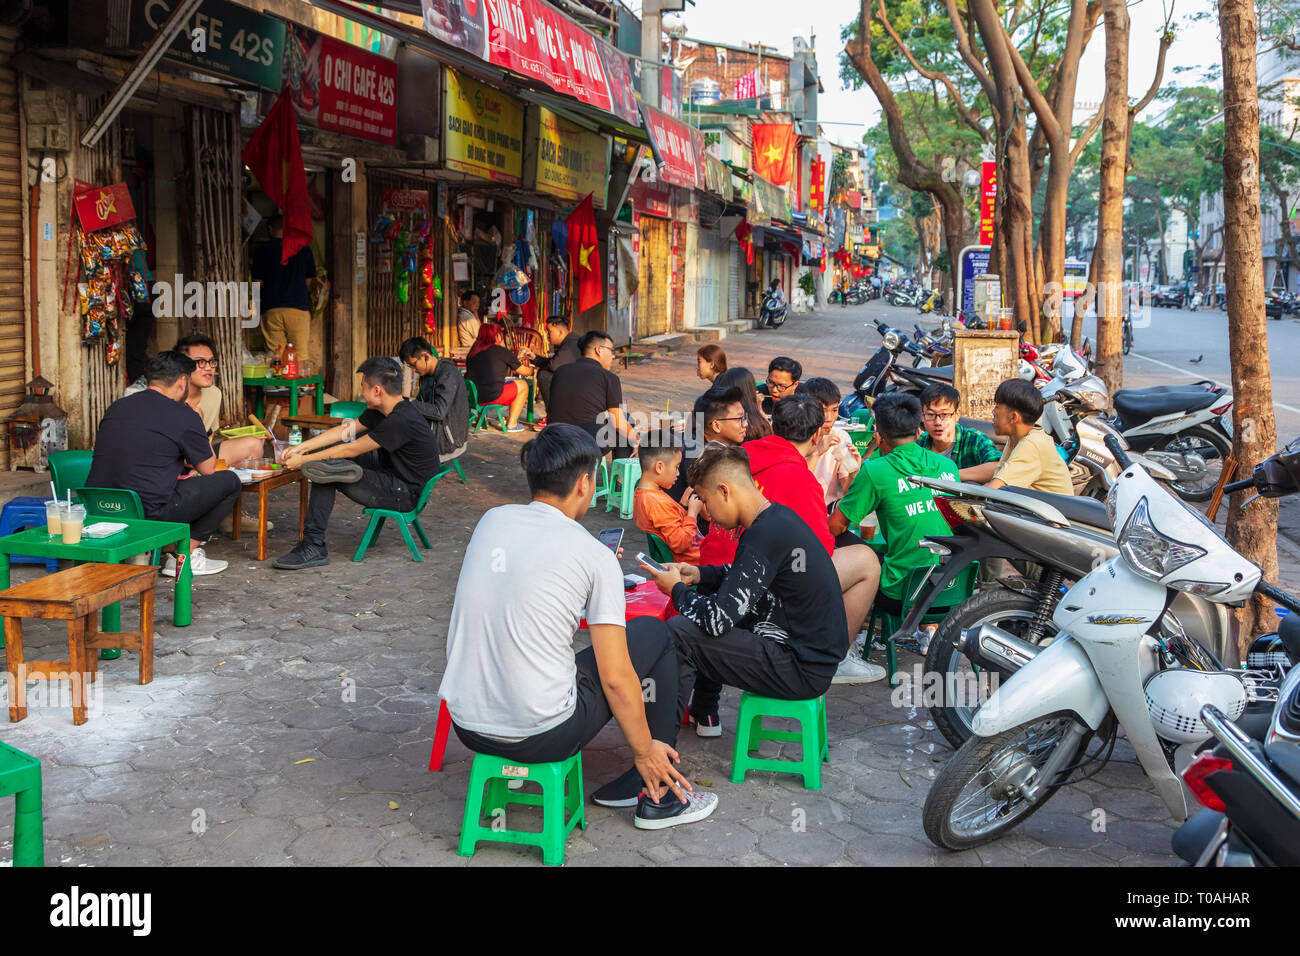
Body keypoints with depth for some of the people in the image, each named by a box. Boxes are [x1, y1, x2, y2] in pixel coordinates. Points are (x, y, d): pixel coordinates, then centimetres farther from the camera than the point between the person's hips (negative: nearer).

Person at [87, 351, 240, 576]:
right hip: (148, 513, -8)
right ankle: (186, 556, 10)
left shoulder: (116, 407, 13)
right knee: (229, 481, 8)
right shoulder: (185, 417, -6)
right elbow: (208, 468, 8)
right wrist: (198, 427, 23)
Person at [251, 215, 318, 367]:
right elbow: (309, 280, 9)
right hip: (298, 306, 0)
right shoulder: (304, 249, 3)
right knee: (302, 354, 2)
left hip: (271, 309, 0)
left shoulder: (263, 250, 1)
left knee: (277, 356, 1)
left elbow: (258, 282, 3)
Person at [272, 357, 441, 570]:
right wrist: (301, 447, 0)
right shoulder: (383, 410, 2)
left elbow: (352, 450, -21)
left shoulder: (401, 421, -27)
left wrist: (303, 460, -12)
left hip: (404, 495, -10)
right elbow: (346, 430, 8)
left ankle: (313, 548, -9)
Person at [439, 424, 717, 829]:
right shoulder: (595, 556, -10)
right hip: (542, 735, -6)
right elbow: (616, 678, -11)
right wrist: (644, 751, 4)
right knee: (654, 634, 14)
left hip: (466, 726, 6)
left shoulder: (490, 521, 6)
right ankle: (661, 796, 21)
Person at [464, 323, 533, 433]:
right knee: (523, 386, 16)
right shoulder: (502, 351, -1)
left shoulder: (473, 351, 13)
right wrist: (530, 368, 35)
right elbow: (524, 372, 11)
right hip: (492, 397, -6)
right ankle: (511, 423, 17)